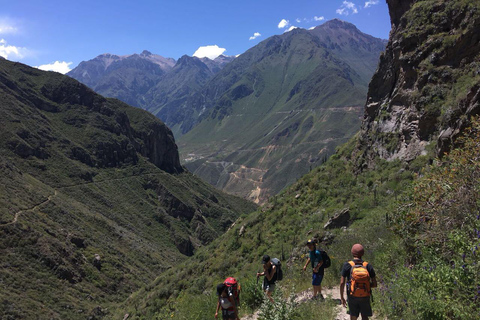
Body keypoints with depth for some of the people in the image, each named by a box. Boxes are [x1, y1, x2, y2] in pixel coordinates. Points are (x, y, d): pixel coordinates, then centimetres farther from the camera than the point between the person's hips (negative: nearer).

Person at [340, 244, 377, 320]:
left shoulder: (347, 265, -9)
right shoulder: (368, 266, -5)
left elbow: (342, 283, -10)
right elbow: (375, 284, -4)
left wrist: (342, 297, 1)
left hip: (352, 296, -1)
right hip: (365, 297, 1)